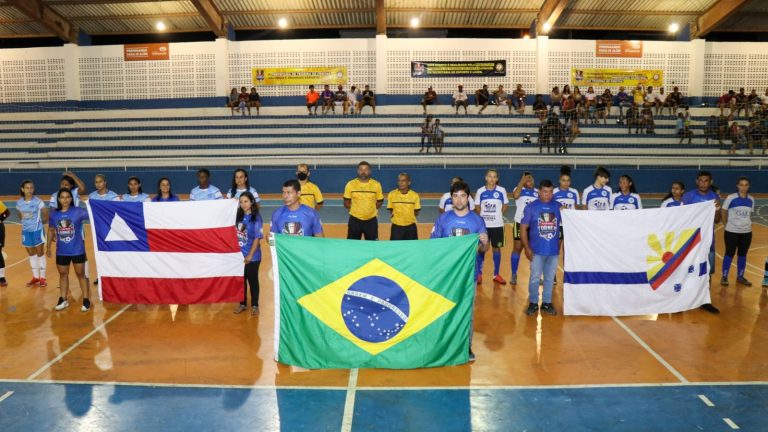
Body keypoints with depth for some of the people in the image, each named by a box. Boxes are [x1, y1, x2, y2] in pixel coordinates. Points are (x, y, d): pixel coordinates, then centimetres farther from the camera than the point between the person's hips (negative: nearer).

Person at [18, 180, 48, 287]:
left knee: (40, 253, 3)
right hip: (26, 231, 5)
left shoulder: (38, 202, -13)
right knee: (31, 254, 13)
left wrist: (41, 222, 4)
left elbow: (46, 214, -5)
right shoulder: (19, 202, 0)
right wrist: (25, 222, 6)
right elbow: (20, 215, 16)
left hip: (37, 230, -5)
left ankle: (42, 277, 11)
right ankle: (35, 277, 24)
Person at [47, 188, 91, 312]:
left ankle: (86, 300, 14)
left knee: (81, 274, 6)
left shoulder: (78, 211, -10)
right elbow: (51, 230, 12)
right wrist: (48, 246, 13)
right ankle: (63, 300, 27)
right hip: (61, 251, 4)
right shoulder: (54, 214, 1)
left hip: (77, 250, -4)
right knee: (63, 274, 15)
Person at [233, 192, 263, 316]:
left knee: (252, 280, 8)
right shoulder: (238, 216, 2)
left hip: (252, 256, -4)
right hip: (238, 255, 4)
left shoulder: (256, 218, -11)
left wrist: (250, 255, -14)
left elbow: (257, 238, -13)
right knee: (241, 280, 14)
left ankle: (254, 305, 21)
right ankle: (242, 304, 28)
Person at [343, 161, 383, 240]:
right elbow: (346, 201, 6)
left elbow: (380, 201, 9)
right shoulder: (350, 184, -4)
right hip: (355, 220, 0)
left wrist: (371, 210, 3)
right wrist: (353, 210, 0)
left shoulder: (376, 185, -2)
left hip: (371, 220, 0)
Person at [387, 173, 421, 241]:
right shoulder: (392, 194, -4)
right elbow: (391, 210, 5)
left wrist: (409, 216, -9)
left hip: (410, 226, 1)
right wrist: (393, 214, -9)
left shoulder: (414, 195, -4)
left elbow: (416, 212, 2)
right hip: (397, 226, 0)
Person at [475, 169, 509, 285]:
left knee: (497, 248, 8)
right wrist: (482, 216, -7)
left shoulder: (502, 191, -3)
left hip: (497, 225, 0)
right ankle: (479, 274, 16)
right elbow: (477, 207, 5)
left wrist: (498, 215, -1)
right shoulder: (480, 191, -3)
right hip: (483, 225, 0)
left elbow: (506, 205, 8)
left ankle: (496, 274, 20)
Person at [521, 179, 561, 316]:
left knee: (550, 278, 11)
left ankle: (547, 302, 24)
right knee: (535, 278, 4)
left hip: (554, 250, 2)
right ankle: (533, 303, 18)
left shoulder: (558, 207, 2)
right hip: (537, 251, -2)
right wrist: (527, 248, -9)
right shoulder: (531, 207, -4)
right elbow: (523, 228, -3)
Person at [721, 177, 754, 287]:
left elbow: (750, 214, 13)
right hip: (732, 232, -4)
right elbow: (723, 212, -2)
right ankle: (724, 277, 13)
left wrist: (746, 223, 5)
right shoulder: (731, 198, -11)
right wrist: (728, 224, 3)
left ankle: (740, 277, 26)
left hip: (746, 232, 4)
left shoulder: (751, 199, 1)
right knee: (729, 253, 3)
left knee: (742, 254, 13)